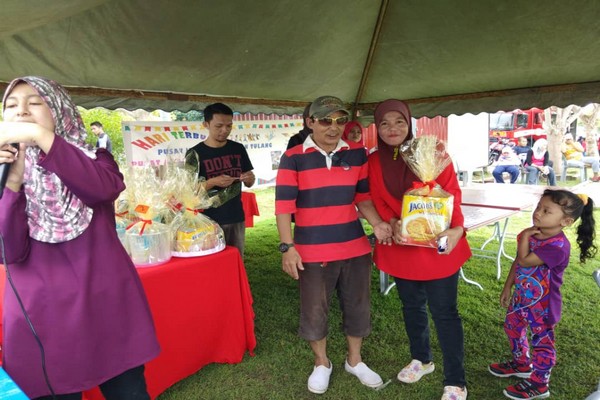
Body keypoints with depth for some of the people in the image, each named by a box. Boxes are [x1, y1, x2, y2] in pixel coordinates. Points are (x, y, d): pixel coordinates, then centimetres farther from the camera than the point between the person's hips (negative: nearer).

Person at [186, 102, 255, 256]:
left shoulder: (238, 149, 6)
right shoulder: (195, 153, -6)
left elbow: (249, 184, 12)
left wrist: (249, 178, -11)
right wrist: (212, 182, -23)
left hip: (236, 219, 4)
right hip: (209, 221, -3)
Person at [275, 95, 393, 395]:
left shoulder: (357, 154, 2)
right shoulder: (293, 158, -8)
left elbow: (363, 196, 10)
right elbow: (283, 205, -9)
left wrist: (377, 224, -6)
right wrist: (287, 247, -13)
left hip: (355, 247, 3)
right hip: (312, 251, -3)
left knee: (357, 307, 16)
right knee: (314, 311, 12)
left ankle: (355, 361, 40)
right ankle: (321, 363, 37)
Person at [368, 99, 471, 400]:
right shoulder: (374, 161, 2)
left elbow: (452, 193, -10)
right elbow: (377, 200, 1)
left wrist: (456, 229, -25)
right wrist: (392, 224, -18)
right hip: (400, 245, 4)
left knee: (444, 312, 3)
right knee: (412, 306, 19)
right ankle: (421, 359, 43)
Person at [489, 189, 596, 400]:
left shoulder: (558, 246, -30)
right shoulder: (532, 234, -4)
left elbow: (524, 261, -30)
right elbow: (517, 262, 6)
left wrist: (525, 236, -21)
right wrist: (508, 287, 11)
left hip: (542, 304, -8)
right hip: (521, 296, 8)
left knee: (542, 341, 10)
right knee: (512, 327, 24)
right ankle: (522, 364, 47)